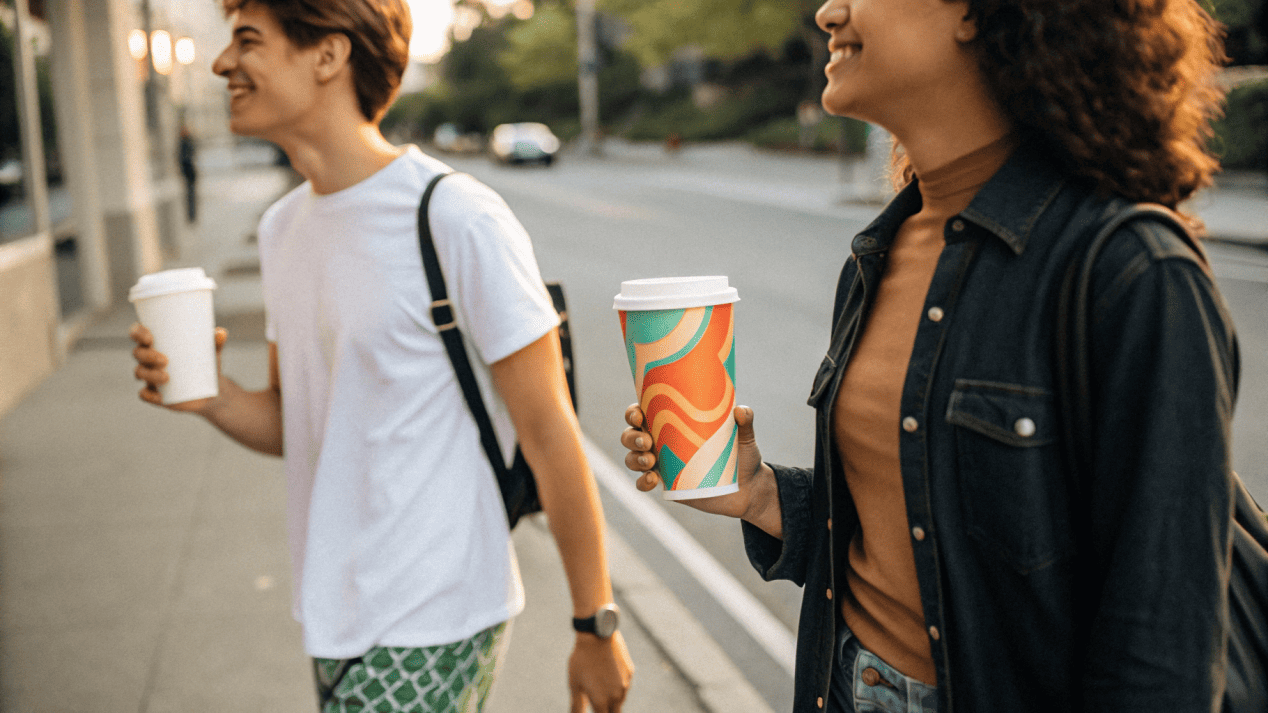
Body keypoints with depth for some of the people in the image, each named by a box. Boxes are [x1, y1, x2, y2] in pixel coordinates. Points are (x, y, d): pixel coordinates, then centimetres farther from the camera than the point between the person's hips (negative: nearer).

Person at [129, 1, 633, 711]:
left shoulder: (457, 220, -17)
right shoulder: (283, 226, 8)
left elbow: (549, 432, -14)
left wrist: (597, 626, -9)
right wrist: (212, 396, -7)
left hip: (431, 625, -7)